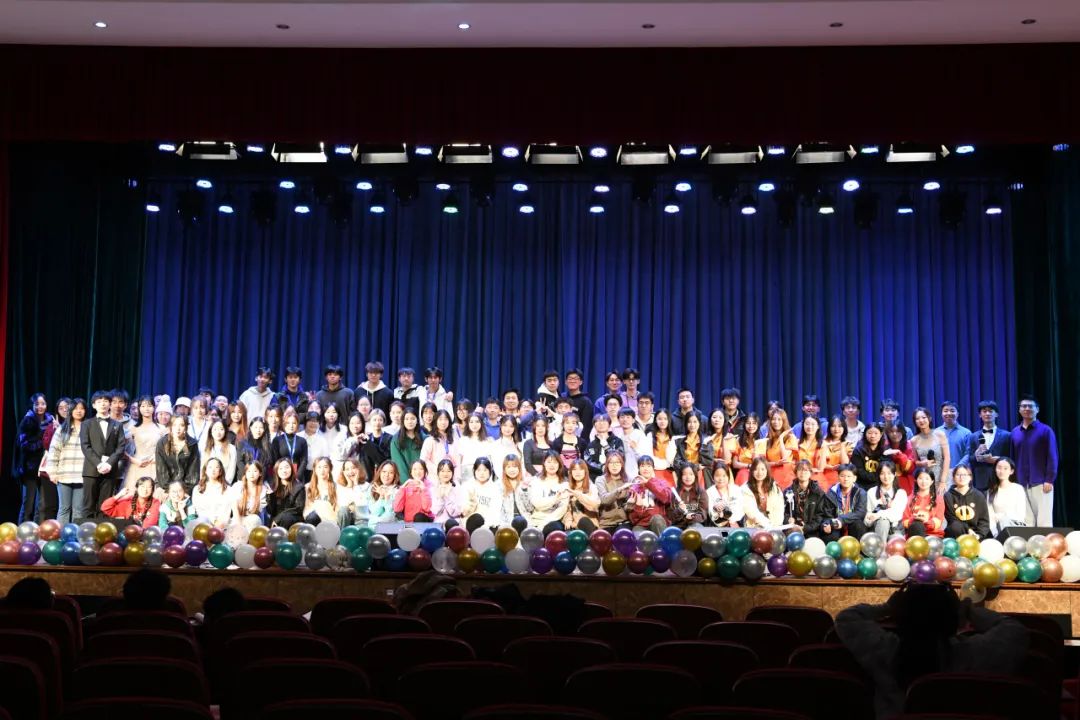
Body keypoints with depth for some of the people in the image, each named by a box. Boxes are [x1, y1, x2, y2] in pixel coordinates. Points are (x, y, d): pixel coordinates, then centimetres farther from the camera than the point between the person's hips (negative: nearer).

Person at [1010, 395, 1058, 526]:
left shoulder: (1045, 430, 0)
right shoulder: (1015, 432, 11)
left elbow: (1052, 457, -4)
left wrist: (1049, 480, -11)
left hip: (1041, 482, -3)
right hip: (1021, 483, 4)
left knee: (1044, 520, -3)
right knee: (1026, 520, 4)